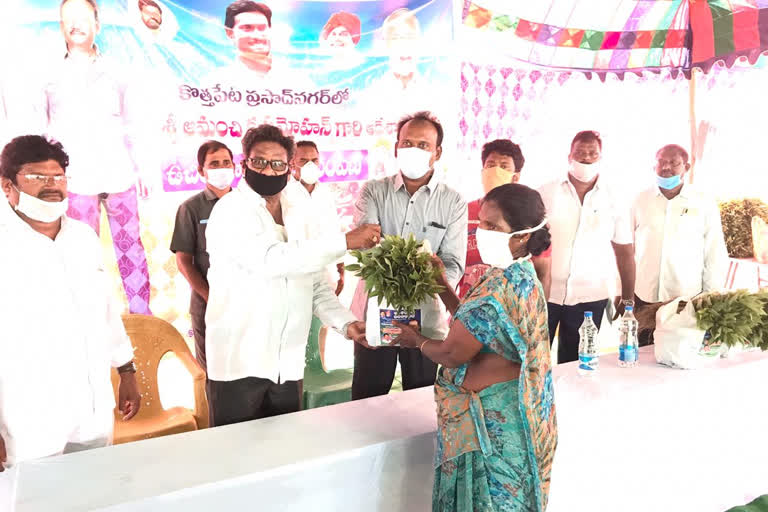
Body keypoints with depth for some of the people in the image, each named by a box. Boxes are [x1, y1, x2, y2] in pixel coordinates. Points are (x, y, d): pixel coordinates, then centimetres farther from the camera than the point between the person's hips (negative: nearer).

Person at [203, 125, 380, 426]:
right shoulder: (231, 210, -8)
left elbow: (315, 283, 13)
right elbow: (271, 259, -25)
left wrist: (345, 323, -3)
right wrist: (346, 241, -23)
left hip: (287, 364, 6)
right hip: (240, 361, -5)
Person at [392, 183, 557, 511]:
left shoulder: (498, 290, -28)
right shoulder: (521, 275, 4)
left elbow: (451, 355, -21)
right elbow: (473, 324, 9)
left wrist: (417, 341, -2)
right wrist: (441, 284, 6)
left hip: (489, 419, -10)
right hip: (507, 410, 10)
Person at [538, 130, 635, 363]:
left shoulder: (614, 202, 4)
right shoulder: (545, 194, 1)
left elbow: (624, 253, 9)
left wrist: (627, 299, 7)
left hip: (589, 299, 1)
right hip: (543, 293, -1)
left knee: (573, 363, 10)